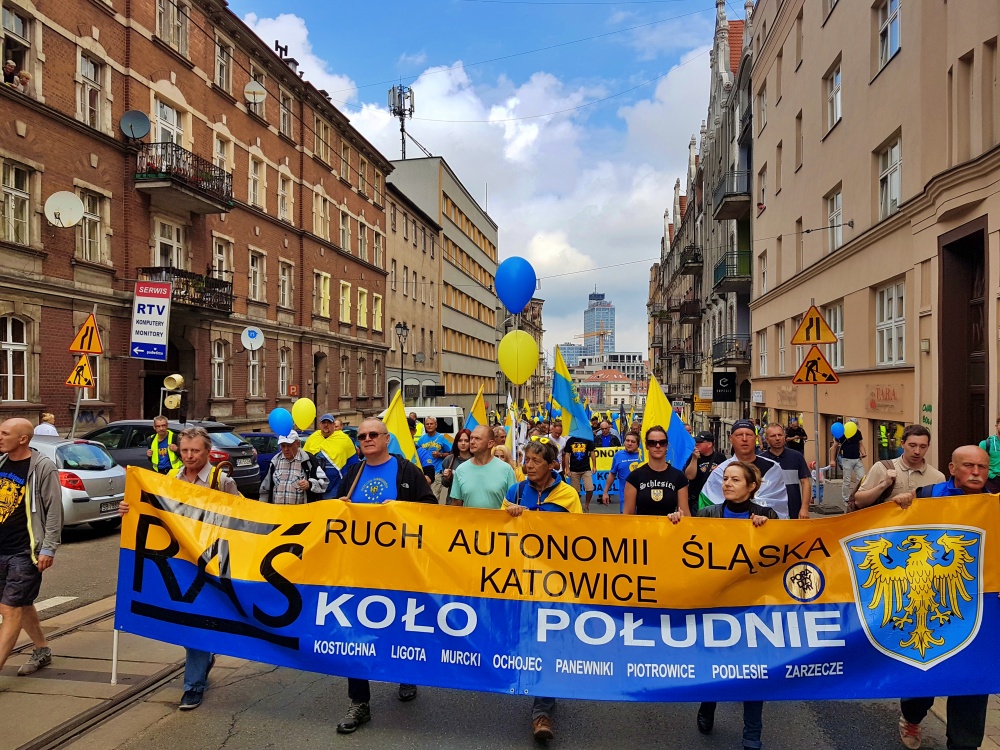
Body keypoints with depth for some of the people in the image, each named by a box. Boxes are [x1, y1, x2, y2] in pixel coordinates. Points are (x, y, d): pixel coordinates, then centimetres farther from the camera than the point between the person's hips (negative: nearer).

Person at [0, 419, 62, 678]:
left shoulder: (42, 468, -12)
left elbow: (54, 512, -12)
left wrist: (48, 549, -15)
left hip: (26, 552, -7)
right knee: (21, 605, 18)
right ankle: (42, 651, 33)